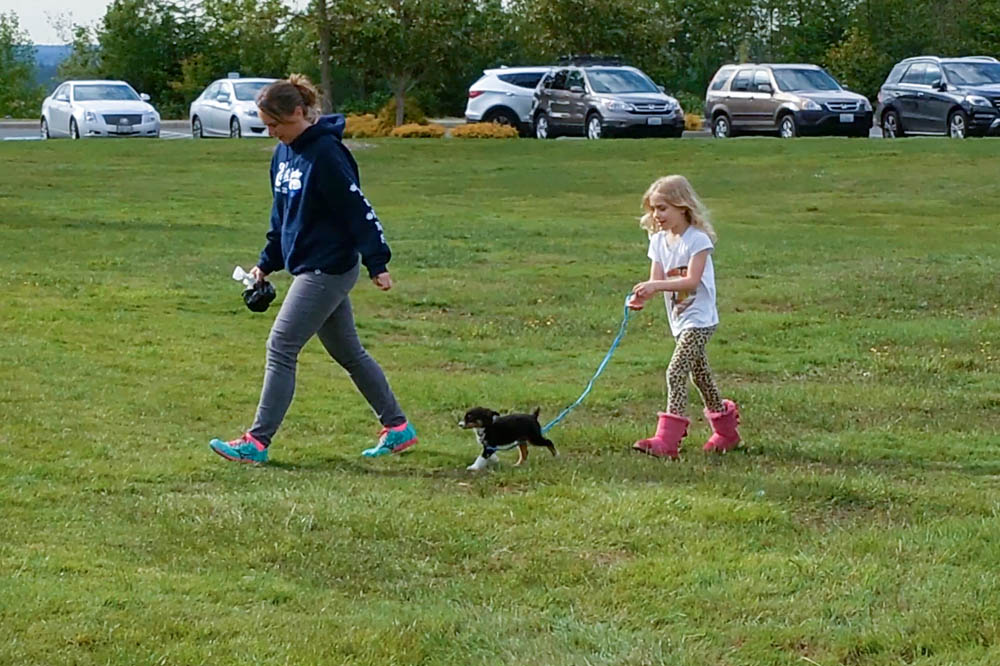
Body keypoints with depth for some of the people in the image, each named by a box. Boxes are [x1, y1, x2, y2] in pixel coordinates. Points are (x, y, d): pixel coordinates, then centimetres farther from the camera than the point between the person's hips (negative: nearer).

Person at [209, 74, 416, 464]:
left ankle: (257, 442, -3)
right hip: (308, 267, 10)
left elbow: (359, 211, -19)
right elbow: (281, 216, 19)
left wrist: (377, 264, -18)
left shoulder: (325, 154, -19)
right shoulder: (283, 154, 8)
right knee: (348, 352, 15)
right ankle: (397, 428, 25)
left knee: (281, 348, -8)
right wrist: (267, 263, 15)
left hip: (328, 270, -10)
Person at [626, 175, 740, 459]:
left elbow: (691, 280, -24)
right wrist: (642, 296, -21)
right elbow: (656, 280, 1)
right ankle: (726, 430, 35)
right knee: (700, 374, 18)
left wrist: (656, 285, -34)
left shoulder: (697, 239, -15)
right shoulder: (659, 241, 7)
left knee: (676, 372, -18)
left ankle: (666, 440, -21)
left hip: (699, 319, -9)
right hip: (679, 321, 9)